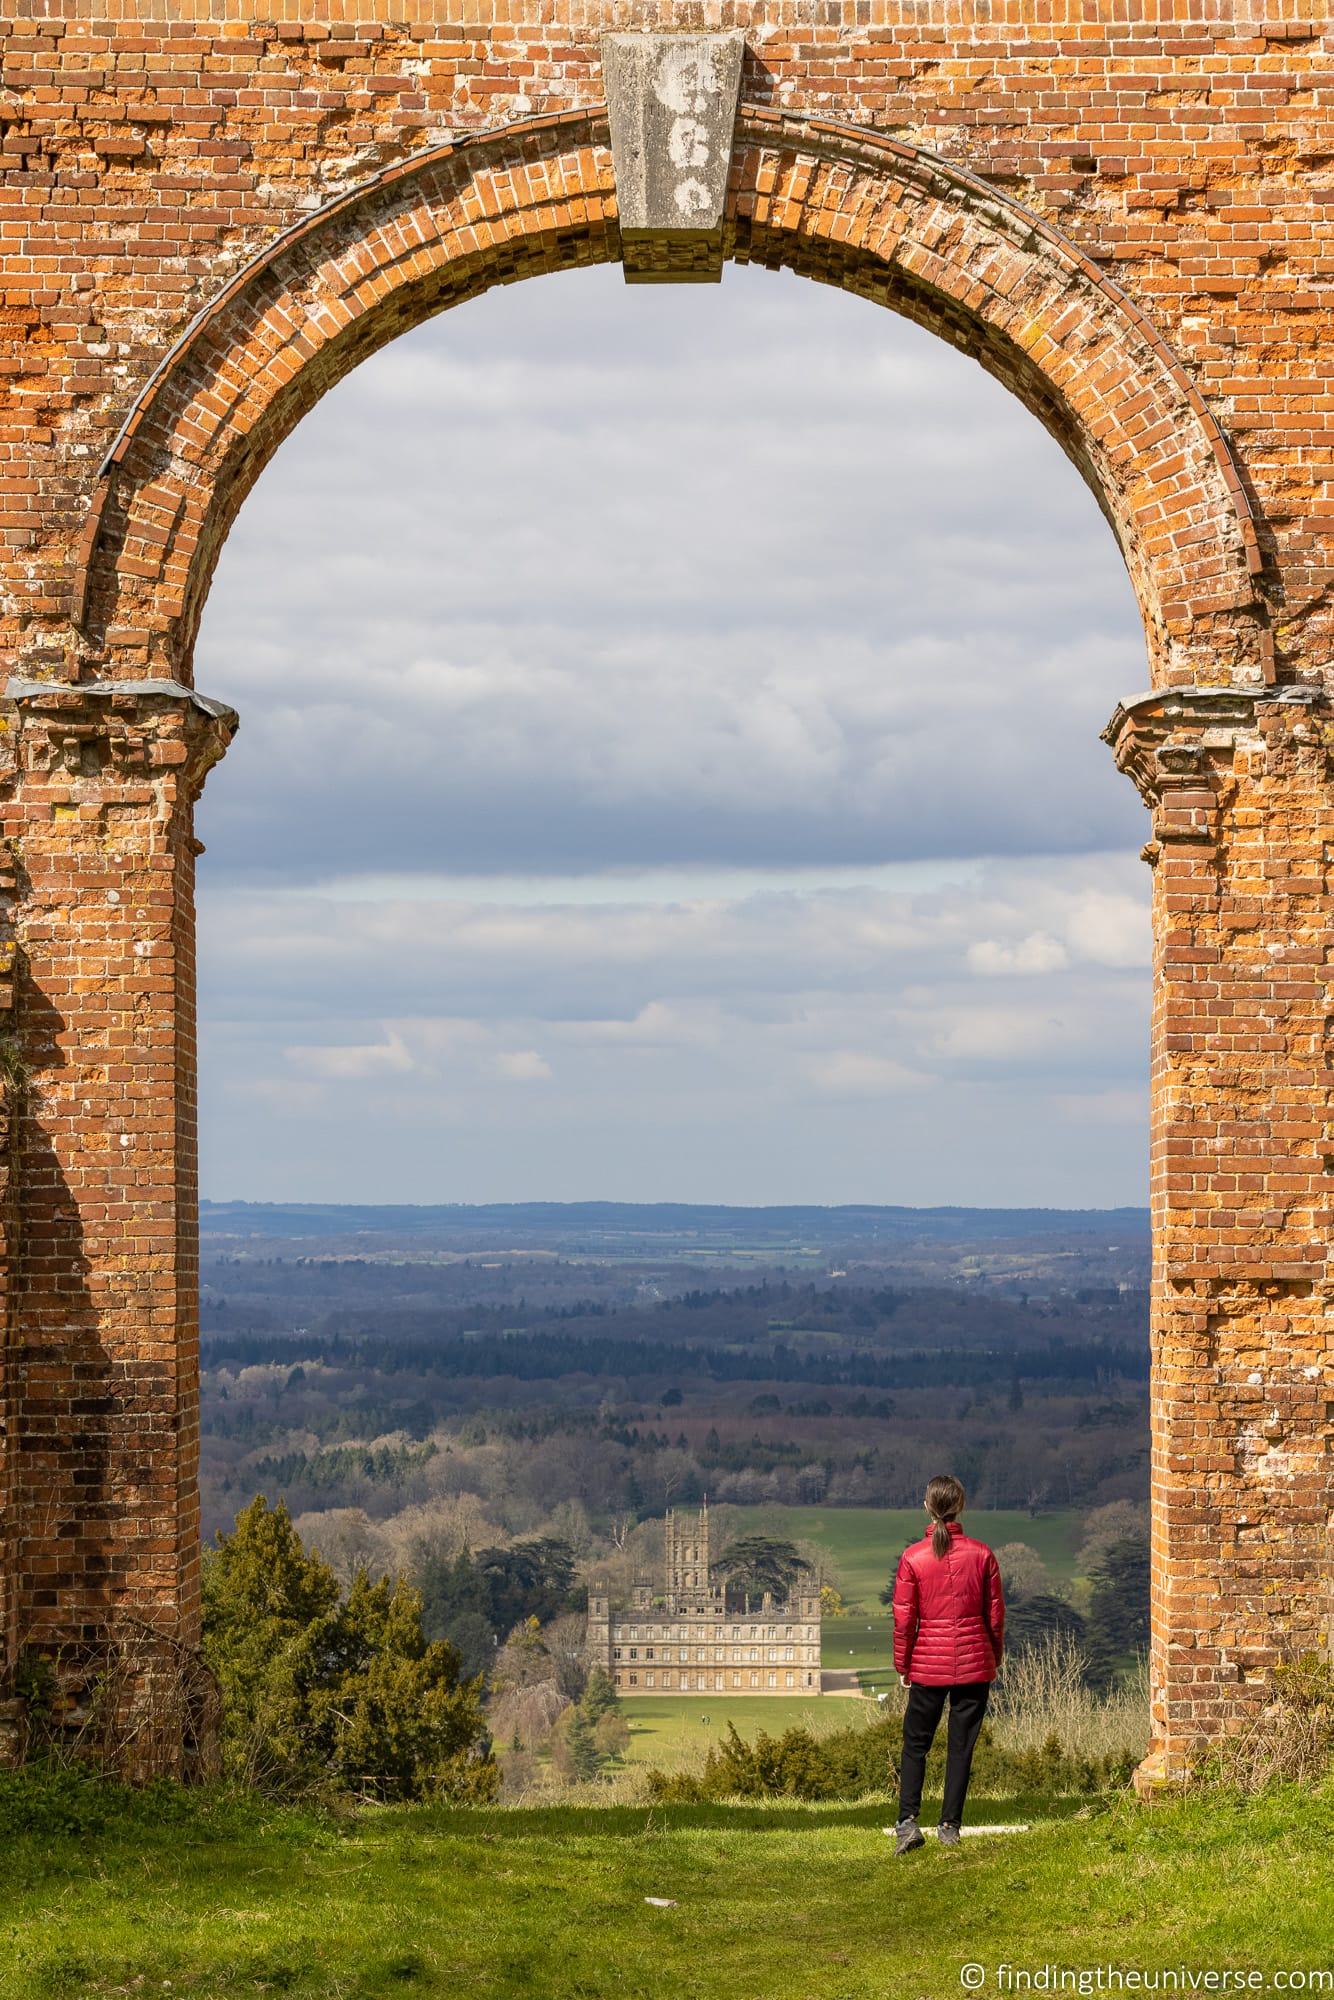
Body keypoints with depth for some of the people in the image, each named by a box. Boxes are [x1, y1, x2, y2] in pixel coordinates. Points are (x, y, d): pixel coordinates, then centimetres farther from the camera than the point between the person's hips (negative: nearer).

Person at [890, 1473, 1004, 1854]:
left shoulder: (913, 1557, -7)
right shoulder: (981, 1555, -5)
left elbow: (903, 1618, -5)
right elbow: (995, 1614, 1)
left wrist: (903, 1665, 8)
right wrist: (995, 1658, 16)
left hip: (928, 1665, -1)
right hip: (974, 1665, 1)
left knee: (915, 1744, 10)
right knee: (961, 1746, 9)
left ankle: (908, 1820, -4)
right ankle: (950, 1826, 10)